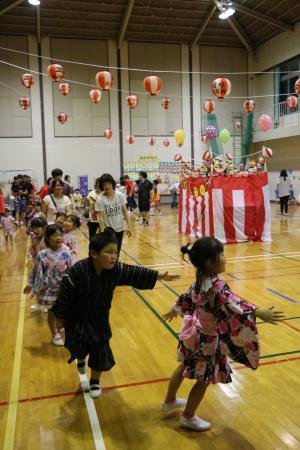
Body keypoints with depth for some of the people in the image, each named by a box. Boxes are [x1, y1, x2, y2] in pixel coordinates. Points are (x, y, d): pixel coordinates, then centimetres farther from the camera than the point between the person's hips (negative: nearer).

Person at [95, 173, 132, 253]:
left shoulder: (120, 195, -5)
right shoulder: (100, 200, -14)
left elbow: (125, 211, 1)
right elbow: (101, 218, -14)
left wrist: (128, 226, -1)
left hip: (119, 229, 3)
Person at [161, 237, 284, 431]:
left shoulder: (200, 280, -5)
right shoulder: (217, 287, -32)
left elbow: (187, 296, 11)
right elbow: (235, 307, -42)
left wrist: (174, 310, 27)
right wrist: (259, 313, -52)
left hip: (195, 332, 9)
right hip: (207, 338, -8)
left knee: (185, 367, 27)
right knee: (204, 379, 13)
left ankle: (170, 401, 48)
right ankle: (188, 417, 31)